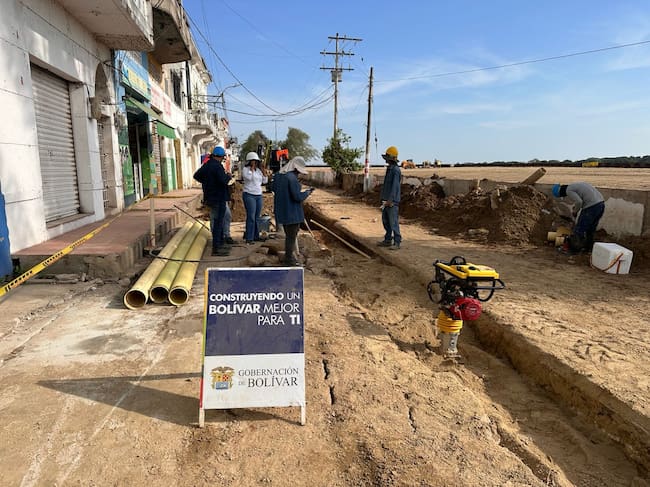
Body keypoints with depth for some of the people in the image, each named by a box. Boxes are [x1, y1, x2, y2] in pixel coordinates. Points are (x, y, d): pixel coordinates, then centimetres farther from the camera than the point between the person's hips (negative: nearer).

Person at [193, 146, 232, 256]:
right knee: (218, 222, -6)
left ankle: (220, 243, 31)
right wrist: (229, 176, -8)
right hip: (218, 198, -9)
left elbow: (196, 176, 20)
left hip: (209, 197, 9)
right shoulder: (218, 166, -17)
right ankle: (216, 248, -4)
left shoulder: (206, 165, 10)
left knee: (217, 221, 20)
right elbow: (223, 180, -27)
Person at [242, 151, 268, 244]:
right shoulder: (245, 169, -4)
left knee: (257, 217, 9)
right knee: (251, 217, -11)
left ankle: (256, 236, 17)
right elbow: (249, 177, -23)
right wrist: (252, 168, -16)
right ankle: (249, 238, -7)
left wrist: (264, 172, 3)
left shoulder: (259, 170, 14)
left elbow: (265, 181, 14)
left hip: (259, 195, 7)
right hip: (249, 195, -7)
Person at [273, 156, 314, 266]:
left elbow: (274, 190, 18)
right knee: (291, 236, 5)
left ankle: (288, 258, 33)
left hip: (281, 212, 8)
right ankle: (289, 261, 15)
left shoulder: (278, 175, 5)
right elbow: (298, 197, -22)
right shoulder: (292, 178, -21)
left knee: (288, 235, 22)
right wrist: (307, 192, -6)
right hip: (292, 213, -8)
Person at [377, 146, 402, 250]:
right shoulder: (389, 169, 15)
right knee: (385, 221, 14)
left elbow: (395, 186, -22)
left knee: (393, 222, -7)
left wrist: (390, 199, -27)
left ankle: (397, 243, -2)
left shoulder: (396, 170, -15)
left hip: (392, 201, -10)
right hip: (386, 200, 10)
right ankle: (388, 240, 23)